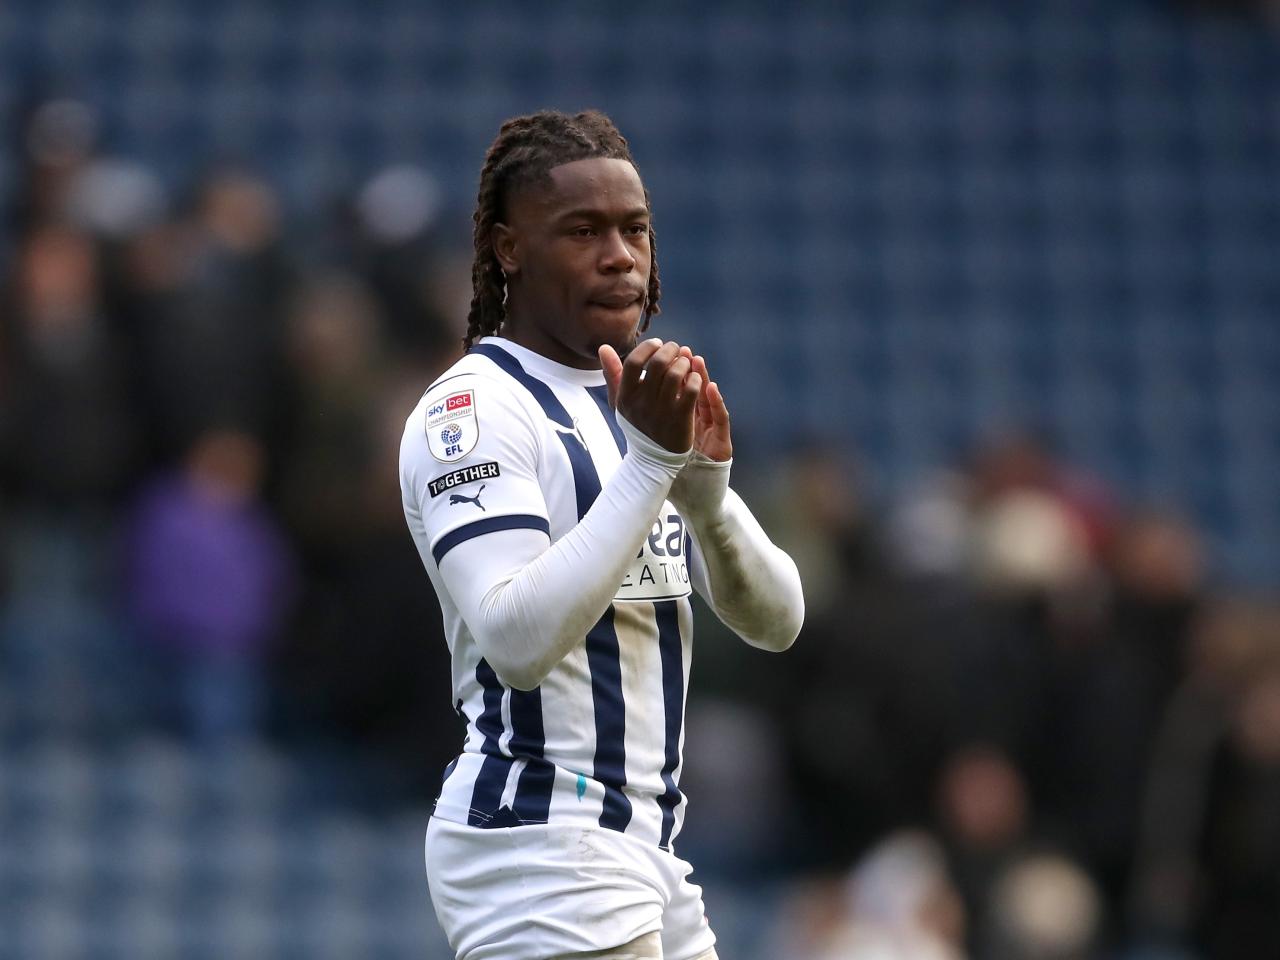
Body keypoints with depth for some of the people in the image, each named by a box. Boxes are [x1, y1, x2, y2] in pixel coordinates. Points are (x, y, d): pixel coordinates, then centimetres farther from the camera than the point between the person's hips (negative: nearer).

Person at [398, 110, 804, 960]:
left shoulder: (639, 402, 16)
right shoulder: (470, 410, -10)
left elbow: (775, 621, 8)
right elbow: (520, 641, -24)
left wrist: (704, 479, -10)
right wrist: (651, 457, -25)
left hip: (645, 850, 9)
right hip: (538, 850, -9)